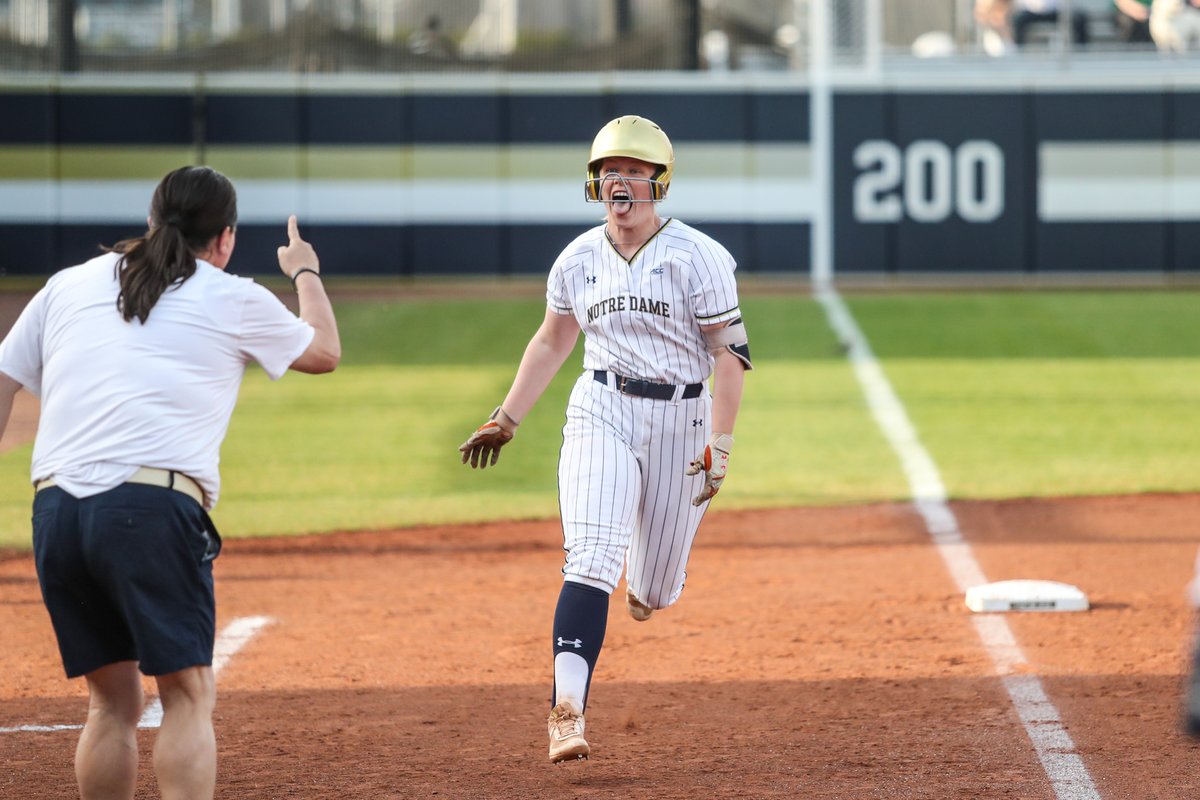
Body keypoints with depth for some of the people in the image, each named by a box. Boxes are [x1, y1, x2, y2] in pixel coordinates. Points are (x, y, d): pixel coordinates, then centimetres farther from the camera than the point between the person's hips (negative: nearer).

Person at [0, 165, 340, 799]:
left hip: (55, 510, 4)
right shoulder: (235, 301, 13)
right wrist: (305, 273, 48)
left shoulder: (69, 285, 21)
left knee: (111, 700, 14)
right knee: (188, 694, -3)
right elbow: (324, 351, 30)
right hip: (153, 509, -4)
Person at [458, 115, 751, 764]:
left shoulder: (699, 257, -6)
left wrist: (719, 447, -14)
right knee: (590, 564, -19)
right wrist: (506, 419, 19)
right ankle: (567, 711, -27)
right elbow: (552, 342, 20)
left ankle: (645, 578, 50)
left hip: (680, 419, -1)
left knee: (655, 589, 10)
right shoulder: (578, 260, 5)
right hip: (601, 414, 1)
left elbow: (729, 355, -7)